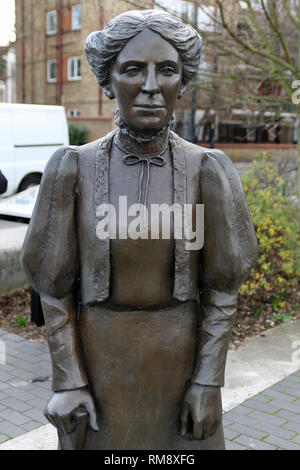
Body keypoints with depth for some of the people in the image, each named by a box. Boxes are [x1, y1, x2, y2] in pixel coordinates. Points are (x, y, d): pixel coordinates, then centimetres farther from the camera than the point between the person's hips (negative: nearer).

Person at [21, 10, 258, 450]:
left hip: (182, 359, 1)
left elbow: (222, 287, -6)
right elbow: (55, 284, -6)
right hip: (99, 359, 0)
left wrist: (209, 382, -8)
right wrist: (67, 380, -8)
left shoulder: (208, 170, -10)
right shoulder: (72, 168, -11)